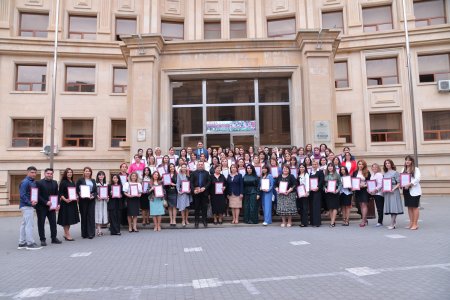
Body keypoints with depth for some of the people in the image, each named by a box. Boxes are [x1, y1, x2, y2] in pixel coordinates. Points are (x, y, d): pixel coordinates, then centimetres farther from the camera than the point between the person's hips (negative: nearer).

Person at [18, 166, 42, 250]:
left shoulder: (33, 182, 14)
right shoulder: (25, 182, -13)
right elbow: (22, 195, -18)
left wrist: (35, 201, 0)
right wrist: (30, 203, -21)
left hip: (30, 206, 9)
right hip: (27, 206, -9)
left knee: (24, 224, 13)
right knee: (29, 225, -7)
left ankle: (22, 243, 20)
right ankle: (30, 243, -2)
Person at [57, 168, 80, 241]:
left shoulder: (73, 182, 13)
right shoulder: (63, 182, -7)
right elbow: (60, 193, -11)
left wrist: (76, 197, 2)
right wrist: (65, 199, -24)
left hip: (73, 203, 7)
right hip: (65, 202, -7)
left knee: (70, 218, 12)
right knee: (66, 218, -2)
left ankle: (66, 234, 24)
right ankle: (68, 235, 4)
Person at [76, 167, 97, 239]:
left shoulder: (93, 181, 14)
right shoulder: (80, 180, 3)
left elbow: (95, 191, 11)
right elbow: (77, 190, -1)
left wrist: (93, 196, -8)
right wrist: (80, 195, -17)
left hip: (91, 200, 3)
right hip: (83, 200, -3)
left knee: (91, 216, -2)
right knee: (84, 216, 3)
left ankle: (91, 233, 1)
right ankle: (84, 233, 12)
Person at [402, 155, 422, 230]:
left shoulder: (416, 169, -5)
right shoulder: (404, 169, 12)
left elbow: (417, 179, -16)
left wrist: (409, 184, -25)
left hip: (414, 190, -5)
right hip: (406, 190, 6)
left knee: (415, 207, 0)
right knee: (409, 207, 11)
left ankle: (415, 224, 5)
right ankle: (411, 223, 19)